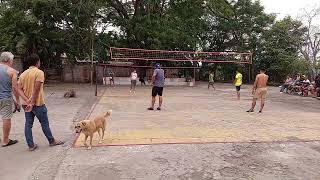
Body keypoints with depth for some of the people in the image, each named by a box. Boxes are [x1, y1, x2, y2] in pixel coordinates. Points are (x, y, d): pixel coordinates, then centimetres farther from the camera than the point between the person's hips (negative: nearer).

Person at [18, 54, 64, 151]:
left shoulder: (23, 74, 8)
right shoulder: (39, 72, -13)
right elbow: (36, 90, -19)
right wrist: (32, 103, -17)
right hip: (37, 103, -6)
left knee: (28, 124, 10)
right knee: (44, 123, 7)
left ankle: (31, 145, 16)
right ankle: (52, 141, 21)